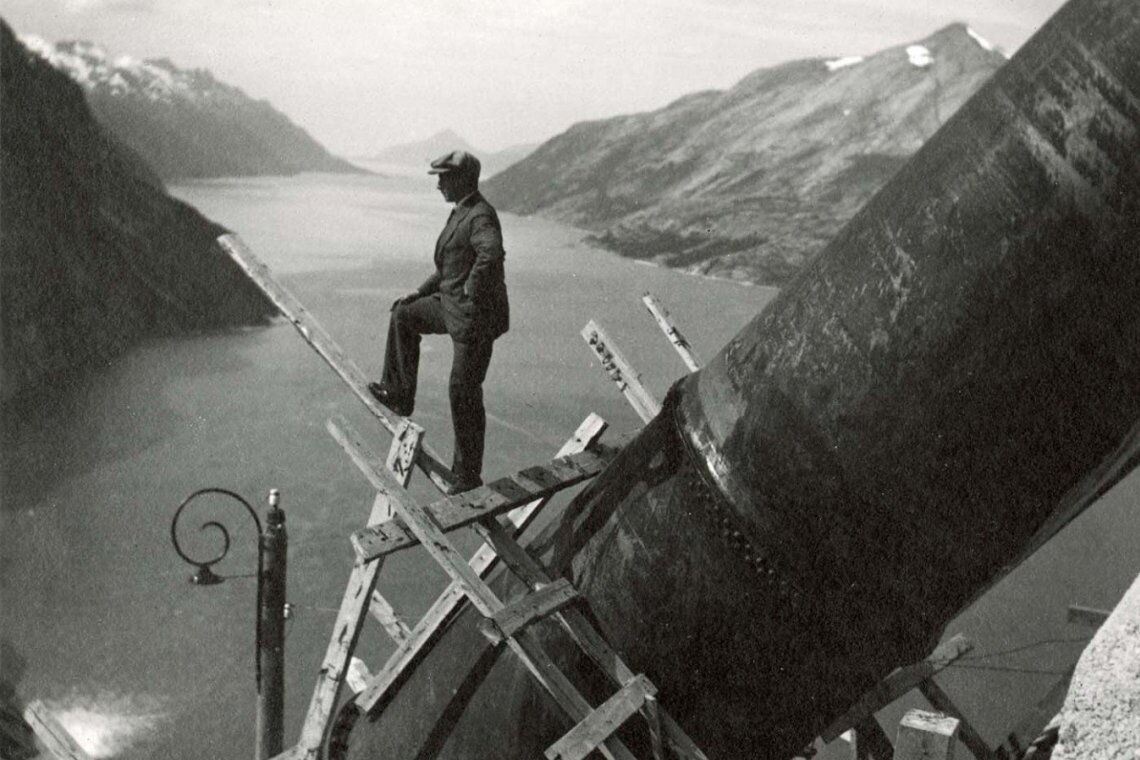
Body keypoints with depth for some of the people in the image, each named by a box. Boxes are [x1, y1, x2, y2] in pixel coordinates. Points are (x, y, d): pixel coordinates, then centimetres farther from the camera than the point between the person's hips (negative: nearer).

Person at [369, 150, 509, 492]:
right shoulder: (460, 212, 12)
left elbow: (492, 253, -42)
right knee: (403, 315, 24)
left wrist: (472, 291, -31)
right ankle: (399, 394, 31)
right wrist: (421, 292, 19)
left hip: (475, 317, -10)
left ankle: (468, 476, 9)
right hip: (451, 305, 10)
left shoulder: (480, 216, -21)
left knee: (464, 393, -3)